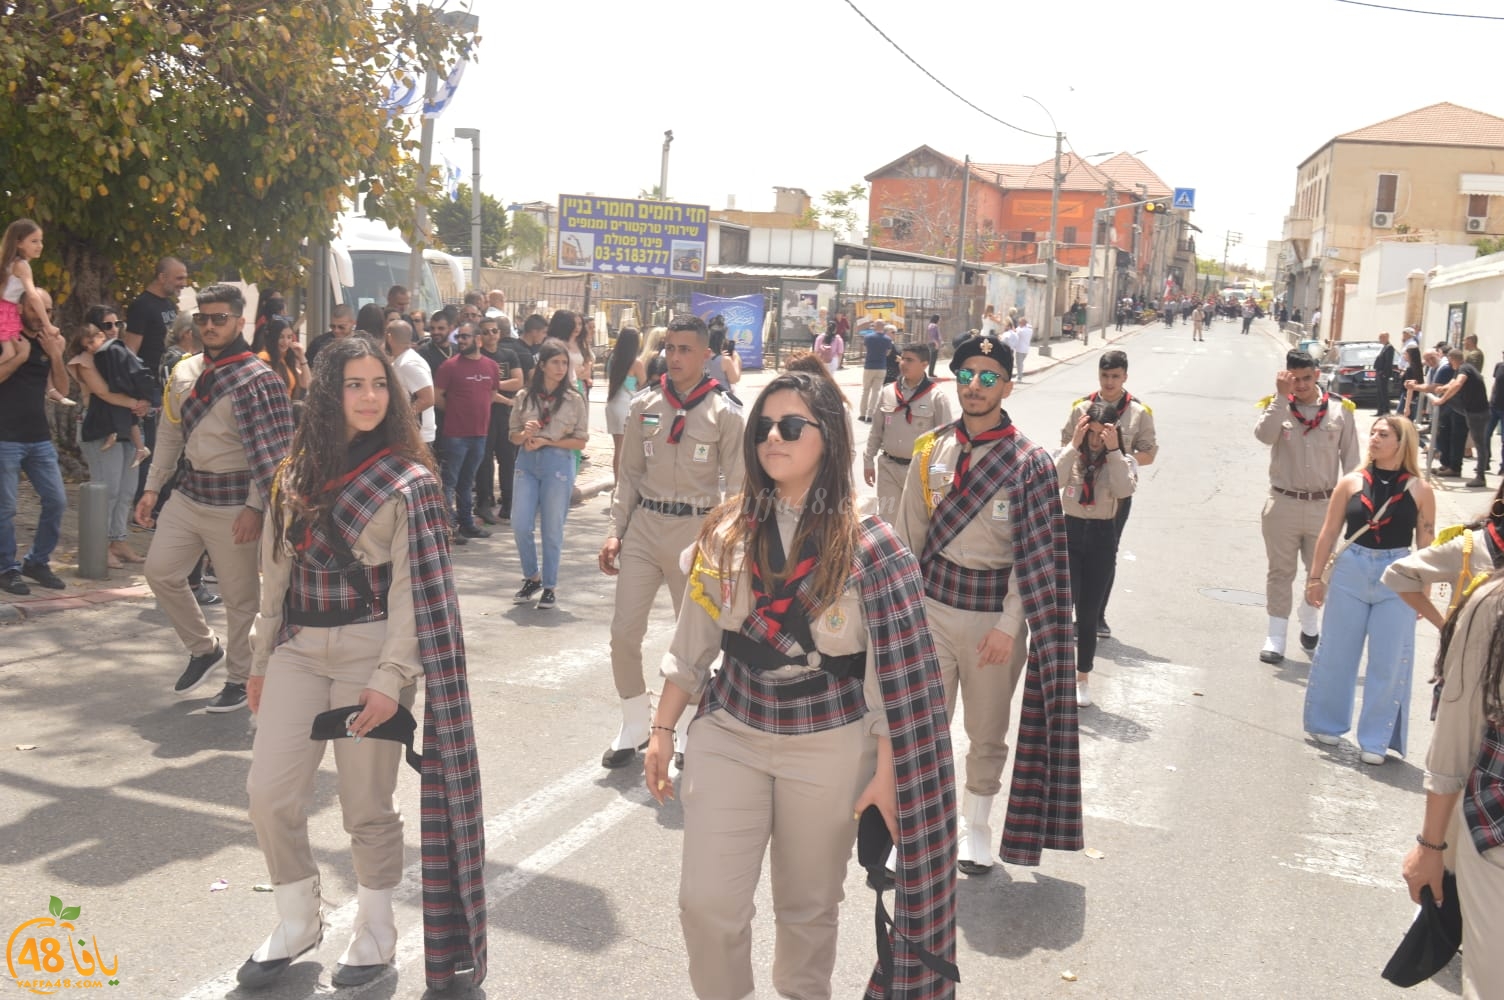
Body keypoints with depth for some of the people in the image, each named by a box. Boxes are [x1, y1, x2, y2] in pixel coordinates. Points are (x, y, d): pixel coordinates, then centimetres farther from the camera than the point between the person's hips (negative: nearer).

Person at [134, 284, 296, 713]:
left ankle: (241, 679, 17)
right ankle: (205, 648, 26)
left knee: (240, 596, 2)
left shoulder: (257, 379, -12)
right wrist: (152, 488, 12)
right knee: (160, 572, 6)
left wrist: (255, 507, -20)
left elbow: (270, 450, -16)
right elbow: (169, 434, 16)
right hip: (187, 494, 7)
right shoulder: (184, 371, 9)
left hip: (232, 504, -7)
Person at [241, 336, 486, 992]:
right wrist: (262, 662, 14)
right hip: (298, 649, 5)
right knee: (270, 794, 2)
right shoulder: (296, 476, 8)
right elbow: (277, 574, 12)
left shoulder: (408, 481, -7)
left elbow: (413, 589, -11)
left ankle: (375, 931, 24)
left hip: (369, 650, -4)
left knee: (367, 804, 3)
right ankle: (297, 923, 24)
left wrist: (391, 678, -18)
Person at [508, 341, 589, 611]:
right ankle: (532, 578, 22)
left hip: (558, 463, -2)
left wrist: (546, 441, -12)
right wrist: (526, 434, -13)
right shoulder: (524, 396, 5)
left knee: (552, 530, 3)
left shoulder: (574, 400, -2)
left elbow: (581, 441, -2)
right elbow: (513, 435, 11)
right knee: (520, 526, 0)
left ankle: (550, 587, 16)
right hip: (527, 461, 2)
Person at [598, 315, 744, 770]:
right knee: (624, 631, 2)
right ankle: (634, 725, 22)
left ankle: (691, 732, 26)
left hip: (696, 531, -3)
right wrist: (616, 531, 5)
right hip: (644, 527, 3)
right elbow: (629, 475, 10)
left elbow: (737, 487, -3)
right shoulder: (644, 405, 4)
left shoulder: (724, 413, -5)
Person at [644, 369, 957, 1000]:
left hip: (829, 747, -2)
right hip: (727, 734, 3)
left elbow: (895, 669, -9)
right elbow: (691, 643, 7)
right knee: (706, 904, -2)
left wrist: (887, 771, -10)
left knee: (809, 907, 13)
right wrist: (662, 730, 8)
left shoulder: (866, 545, -10)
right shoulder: (728, 532, 1)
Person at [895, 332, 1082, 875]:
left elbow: (1036, 555, -8)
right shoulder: (930, 452, 2)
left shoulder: (1030, 463, -7)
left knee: (987, 733, 12)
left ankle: (976, 824, 33)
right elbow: (908, 537, 6)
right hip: (933, 606, 2)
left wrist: (1008, 625, -13)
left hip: (995, 614, -2)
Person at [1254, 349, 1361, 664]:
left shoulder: (1340, 410, 1)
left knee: (1320, 571, 13)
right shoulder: (1276, 406, -1)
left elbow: (1350, 459, 5)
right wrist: (1281, 396, -20)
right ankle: (1276, 635, 14)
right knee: (1280, 571, 6)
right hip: (1283, 502, -1)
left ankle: (1309, 618, 40)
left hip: (1324, 504, 1)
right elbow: (1264, 435, -22)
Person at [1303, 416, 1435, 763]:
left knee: (1389, 662, 3)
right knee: (1336, 653, 10)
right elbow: (1330, 532, 5)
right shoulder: (1352, 483, 0)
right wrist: (1316, 577, 5)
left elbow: (1426, 544, 1)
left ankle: (1375, 740, 15)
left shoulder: (1419, 491, -3)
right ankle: (1328, 724, 29)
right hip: (1350, 572, 1)